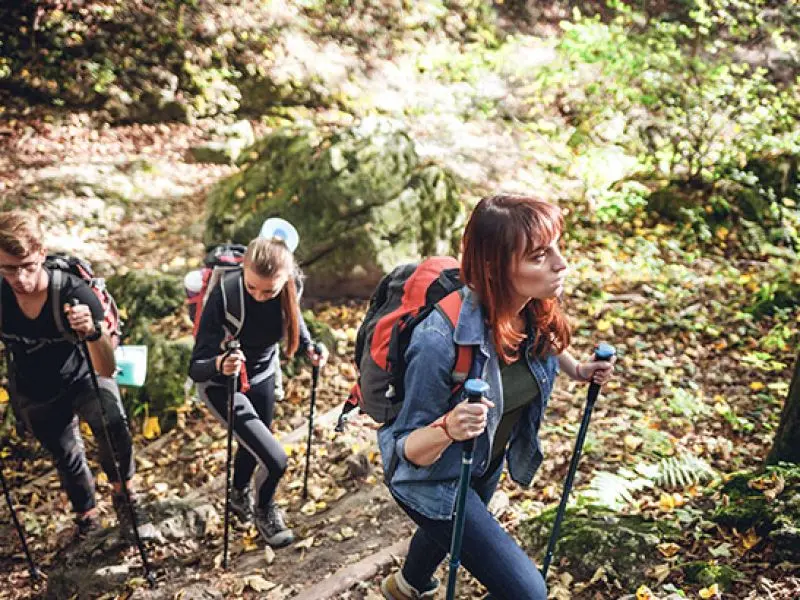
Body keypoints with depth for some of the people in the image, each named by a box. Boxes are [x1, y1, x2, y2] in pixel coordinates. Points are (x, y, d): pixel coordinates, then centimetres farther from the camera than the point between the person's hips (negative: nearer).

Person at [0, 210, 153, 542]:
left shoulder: (74, 294, -34)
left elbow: (107, 370, -35)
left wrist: (93, 331, -55)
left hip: (84, 378, -3)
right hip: (35, 396, 3)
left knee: (112, 424, -33)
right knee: (67, 459, 20)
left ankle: (124, 497, -7)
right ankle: (87, 519, 50)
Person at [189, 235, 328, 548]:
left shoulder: (290, 285, -23)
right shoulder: (225, 294, -36)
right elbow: (196, 367, -33)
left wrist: (310, 349, -19)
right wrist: (219, 364, -55)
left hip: (263, 375, 5)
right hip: (222, 385, -5)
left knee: (253, 444, 28)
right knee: (275, 460, -11)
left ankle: (239, 496, 61)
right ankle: (264, 511, 24)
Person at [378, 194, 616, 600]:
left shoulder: (536, 311, -20)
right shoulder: (441, 340, -40)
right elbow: (409, 449, -29)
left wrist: (576, 369, -5)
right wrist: (448, 429, -48)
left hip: (488, 465, 7)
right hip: (432, 479, -7)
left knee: (449, 532, 35)